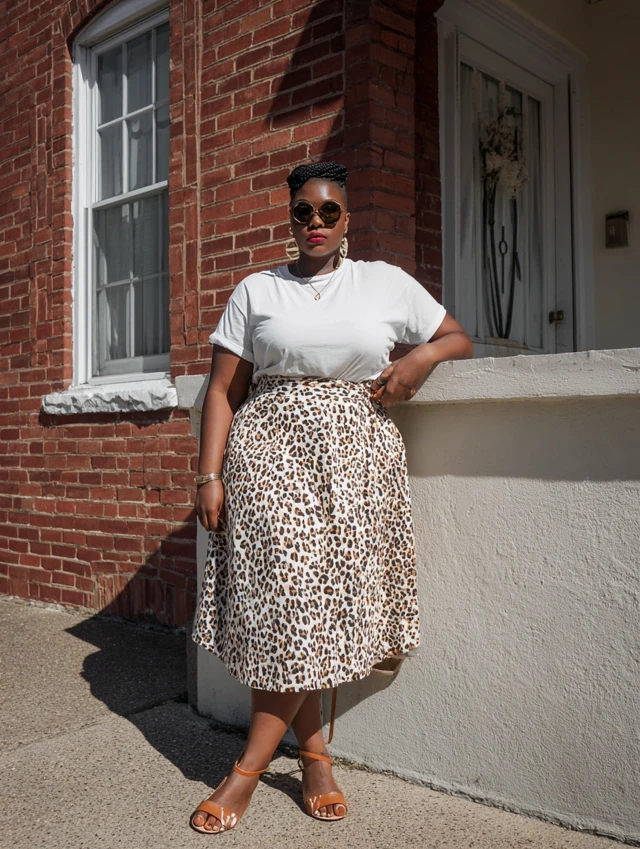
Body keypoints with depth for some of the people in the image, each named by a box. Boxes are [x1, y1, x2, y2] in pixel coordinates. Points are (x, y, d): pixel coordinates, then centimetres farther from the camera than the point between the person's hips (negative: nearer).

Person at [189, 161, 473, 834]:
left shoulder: (388, 283, 11)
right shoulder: (256, 290, 10)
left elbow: (459, 338, 19)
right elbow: (223, 391, 6)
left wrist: (422, 356, -4)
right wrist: (209, 475, -4)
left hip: (355, 459, 0)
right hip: (271, 451, 0)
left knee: (313, 604, -3)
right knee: (286, 599, -6)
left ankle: (251, 766, 10)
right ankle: (314, 752, 13)